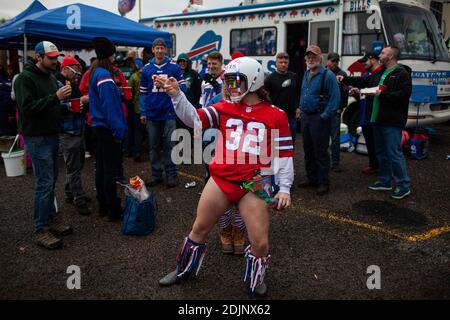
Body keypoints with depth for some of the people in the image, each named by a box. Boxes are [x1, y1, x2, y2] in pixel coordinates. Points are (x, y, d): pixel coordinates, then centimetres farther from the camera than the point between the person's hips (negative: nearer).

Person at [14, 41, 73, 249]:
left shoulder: (50, 77, 14)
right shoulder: (25, 78, -12)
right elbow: (28, 108, -23)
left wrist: (65, 104, 7)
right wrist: (56, 97, -28)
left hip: (52, 135, 8)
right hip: (37, 137, -8)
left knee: (51, 180, 15)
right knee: (45, 182, -8)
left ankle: (51, 217, 27)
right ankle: (40, 230, 1)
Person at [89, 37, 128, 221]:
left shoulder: (95, 73, 12)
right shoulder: (105, 76, -18)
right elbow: (110, 106, -21)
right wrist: (118, 131, -19)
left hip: (99, 127, 10)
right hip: (108, 129, -10)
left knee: (101, 168, 14)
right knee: (110, 170, -3)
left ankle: (103, 206, 24)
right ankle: (113, 210, 4)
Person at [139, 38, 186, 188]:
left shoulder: (174, 67, 0)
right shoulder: (147, 69, 7)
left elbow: (183, 86, 0)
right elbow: (143, 92, 9)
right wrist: (142, 113, 5)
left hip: (169, 113, -3)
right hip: (152, 114, 3)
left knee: (169, 145, 1)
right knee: (153, 146, 9)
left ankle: (171, 175, 9)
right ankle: (156, 175, 19)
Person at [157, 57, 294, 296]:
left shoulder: (275, 115, -2)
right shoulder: (224, 108, 5)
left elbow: (284, 153, 0)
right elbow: (194, 119, -6)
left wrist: (284, 188, -5)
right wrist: (176, 95, -19)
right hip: (221, 180, 2)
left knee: (260, 242, 0)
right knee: (200, 228, 14)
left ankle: (255, 279, 31)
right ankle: (184, 269, 39)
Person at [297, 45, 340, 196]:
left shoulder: (327, 75, -11)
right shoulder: (306, 74, 14)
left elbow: (335, 98, -16)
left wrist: (325, 116, -19)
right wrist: (302, 111, 13)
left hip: (319, 118, -8)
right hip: (305, 117, 8)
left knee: (321, 152, -3)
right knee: (308, 151, 15)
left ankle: (323, 183, 5)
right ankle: (312, 179, 27)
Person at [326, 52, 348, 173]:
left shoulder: (342, 74, 3)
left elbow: (345, 93, 1)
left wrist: (341, 108, -4)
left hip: (335, 110, -1)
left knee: (335, 137, 1)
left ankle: (335, 163, 7)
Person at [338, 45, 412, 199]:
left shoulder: (402, 74, -10)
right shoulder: (379, 74, 17)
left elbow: (404, 94, -21)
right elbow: (363, 81, 26)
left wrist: (381, 95, -21)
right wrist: (345, 79, 24)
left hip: (392, 122, -9)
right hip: (378, 119, 9)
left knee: (395, 153, -9)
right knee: (381, 152, 16)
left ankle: (404, 186, -1)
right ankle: (385, 181, 28)